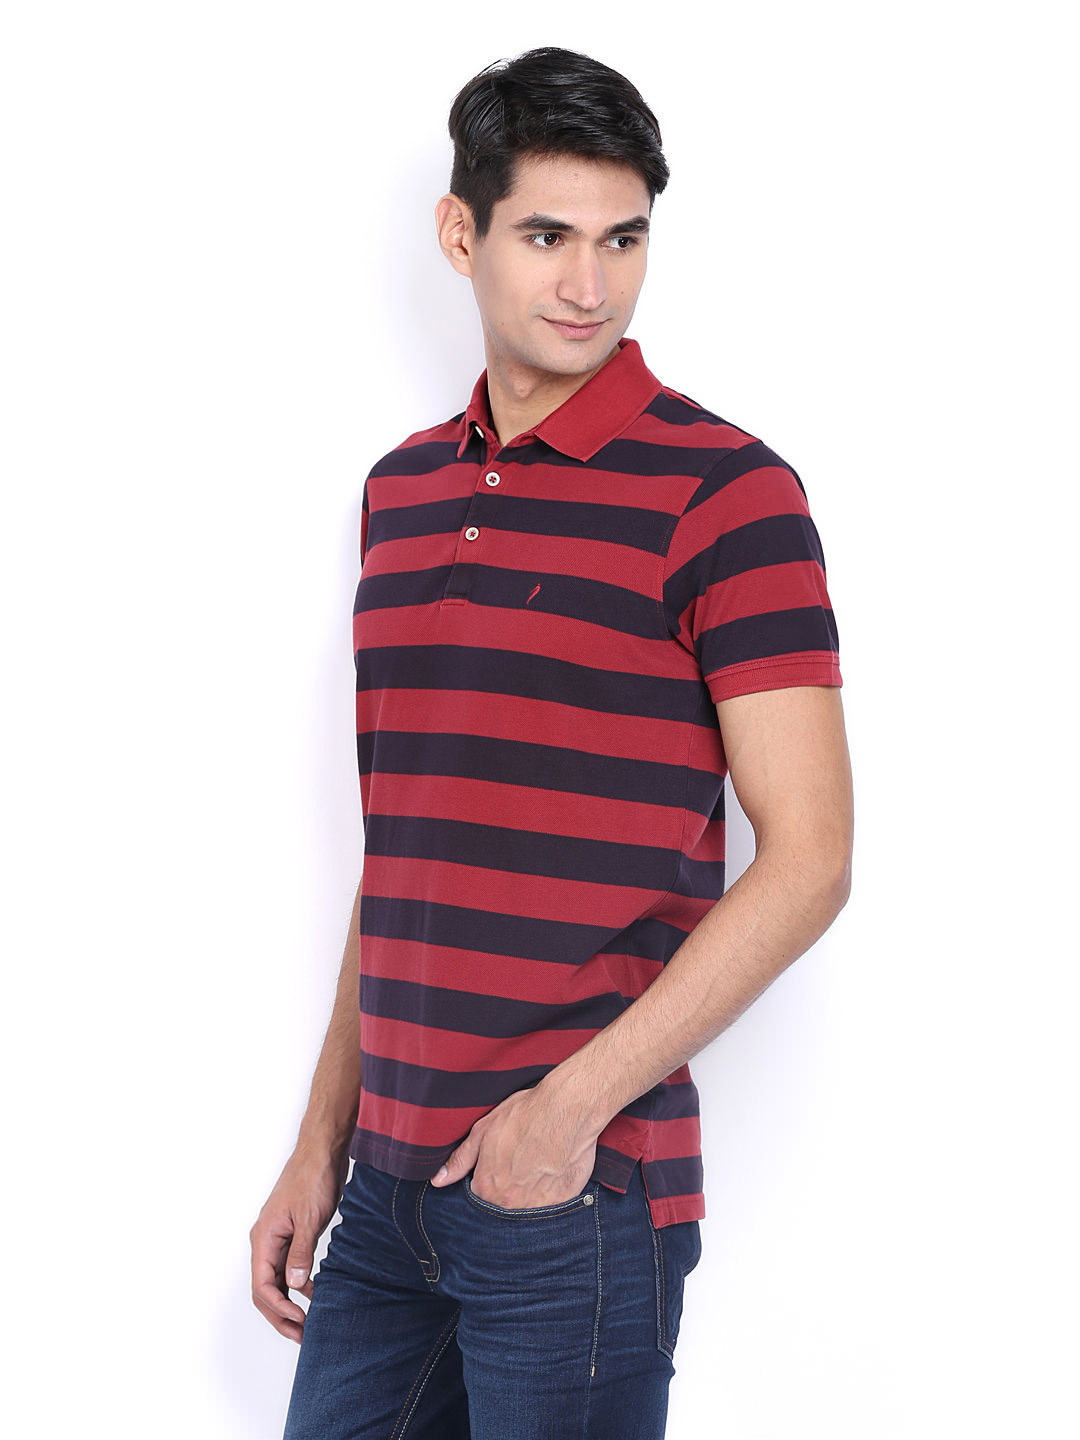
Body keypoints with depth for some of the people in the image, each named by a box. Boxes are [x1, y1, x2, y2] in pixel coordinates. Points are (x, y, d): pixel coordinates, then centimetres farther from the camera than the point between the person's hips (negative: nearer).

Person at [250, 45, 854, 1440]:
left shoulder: (726, 492, -8)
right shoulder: (400, 489, 12)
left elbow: (807, 860, -12)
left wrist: (575, 1103, -15)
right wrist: (322, 1141, 14)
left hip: (582, 1185, -6)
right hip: (394, 1178, 6)